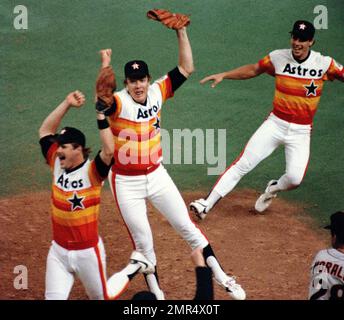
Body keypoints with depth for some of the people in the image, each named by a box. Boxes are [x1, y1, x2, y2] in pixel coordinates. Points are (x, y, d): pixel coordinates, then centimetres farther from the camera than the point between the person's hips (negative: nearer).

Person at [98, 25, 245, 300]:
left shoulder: (157, 93, -4)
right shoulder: (119, 102, -19)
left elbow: (186, 68, -5)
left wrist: (181, 33, -12)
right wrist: (105, 66, -53)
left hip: (157, 176, 4)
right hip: (126, 183, -4)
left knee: (187, 227, 9)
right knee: (143, 243, 7)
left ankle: (222, 278, 19)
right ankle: (156, 293, 26)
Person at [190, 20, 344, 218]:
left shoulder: (324, 63, -9)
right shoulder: (278, 57, -3)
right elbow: (254, 70, 10)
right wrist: (223, 75, 5)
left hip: (301, 131, -1)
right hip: (275, 124, 1)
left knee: (294, 179, -15)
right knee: (243, 164, -8)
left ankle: (273, 189, 22)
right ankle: (207, 205, -6)